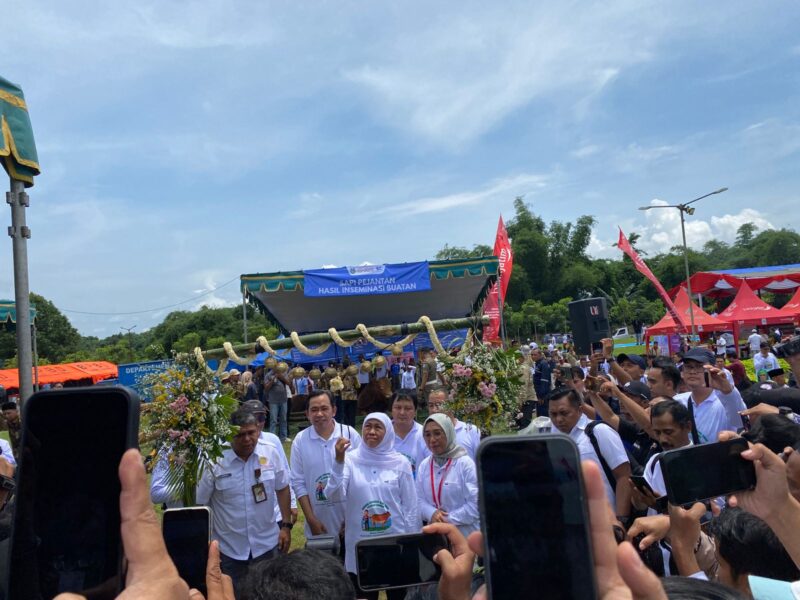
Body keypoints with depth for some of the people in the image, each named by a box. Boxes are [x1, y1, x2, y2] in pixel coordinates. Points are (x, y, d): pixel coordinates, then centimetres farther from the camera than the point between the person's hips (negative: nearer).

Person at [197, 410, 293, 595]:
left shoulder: (270, 454, -8)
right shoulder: (215, 461, -15)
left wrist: (286, 525, 1)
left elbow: (282, 489, 4)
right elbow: (200, 503, -7)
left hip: (266, 544, 2)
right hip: (229, 548, -1)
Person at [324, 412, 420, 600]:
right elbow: (334, 494, -17)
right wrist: (339, 460, -27)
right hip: (361, 545, 0)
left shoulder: (400, 463, -4)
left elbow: (410, 506, 1)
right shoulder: (351, 460, -5)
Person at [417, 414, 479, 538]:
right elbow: (419, 500, 6)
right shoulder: (424, 465, 4)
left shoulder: (465, 464, -11)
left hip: (466, 536, -4)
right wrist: (432, 514, -14)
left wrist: (448, 519, -15)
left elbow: (476, 504, -15)